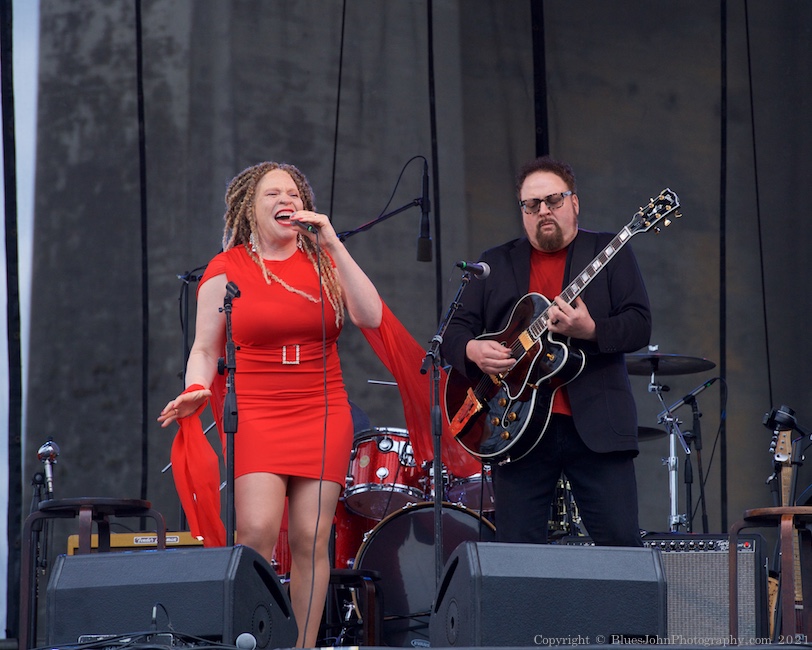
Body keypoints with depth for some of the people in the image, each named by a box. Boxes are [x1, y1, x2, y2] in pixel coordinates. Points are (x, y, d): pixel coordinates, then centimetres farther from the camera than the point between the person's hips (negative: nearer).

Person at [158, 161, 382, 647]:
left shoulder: (324, 261, 9)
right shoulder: (227, 270, 4)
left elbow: (370, 317, -7)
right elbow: (206, 349, 6)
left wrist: (332, 243, -9)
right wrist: (196, 389, -15)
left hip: (323, 415, 2)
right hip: (255, 415, -2)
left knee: (311, 538, -3)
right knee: (257, 531, -19)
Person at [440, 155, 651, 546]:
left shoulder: (611, 254, 8)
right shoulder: (495, 264, 16)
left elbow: (640, 326, -2)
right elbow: (454, 330, 13)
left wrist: (590, 330, -20)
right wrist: (473, 350, -10)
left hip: (596, 426, -2)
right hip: (519, 428, 2)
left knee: (621, 543, -7)